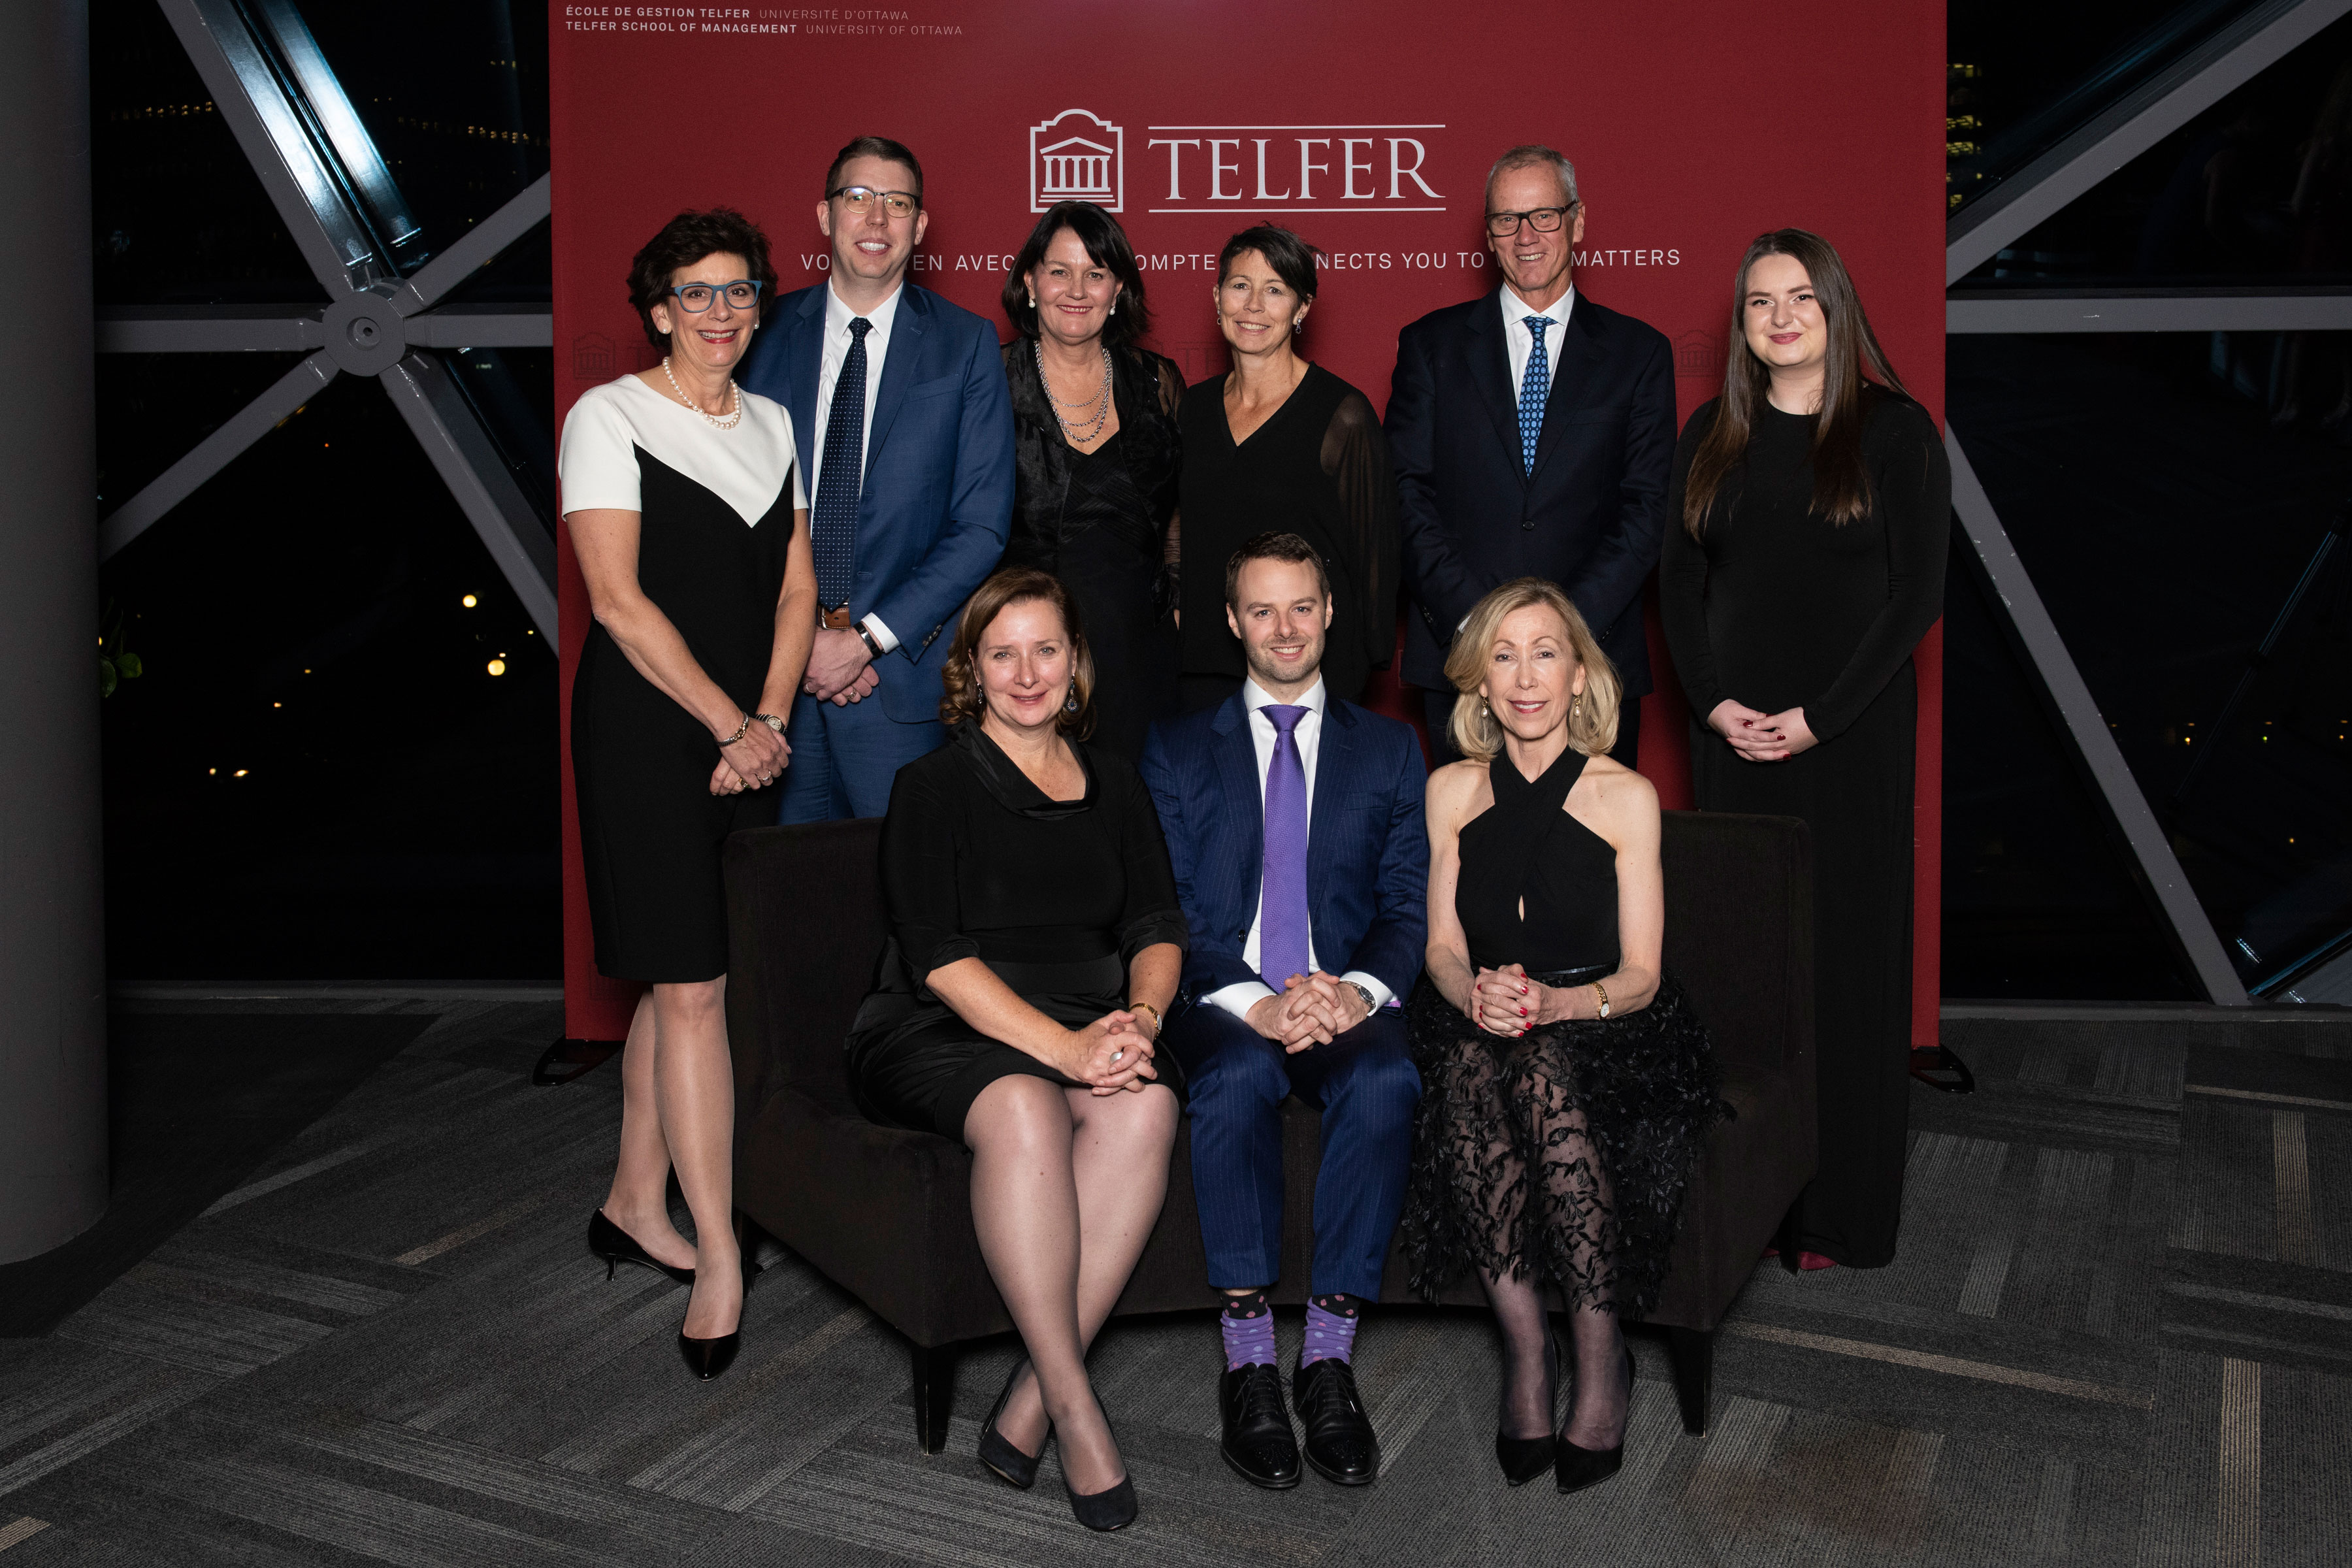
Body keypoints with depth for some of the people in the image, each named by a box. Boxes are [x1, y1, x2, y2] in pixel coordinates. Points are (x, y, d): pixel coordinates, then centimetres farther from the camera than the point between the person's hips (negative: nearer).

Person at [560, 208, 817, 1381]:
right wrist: (730, 725, -12)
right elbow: (617, 598, -11)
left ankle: (635, 1204, 24)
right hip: (647, 727, -6)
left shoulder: (773, 424, 15)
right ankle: (719, 1260, -4)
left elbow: (796, 588, 12)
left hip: (753, 735, 6)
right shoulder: (608, 417, -4)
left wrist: (771, 719, -2)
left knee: (682, 976, 10)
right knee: (692, 982, -9)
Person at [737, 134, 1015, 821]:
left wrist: (868, 637, -10)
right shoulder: (768, 331, 6)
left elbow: (982, 525, -4)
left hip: (902, 679, -1)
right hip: (777, 672, 2)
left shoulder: (966, 344, 1)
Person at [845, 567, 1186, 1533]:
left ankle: (1027, 1407, -27)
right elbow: (938, 956, -11)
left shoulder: (1115, 787, 16)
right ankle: (1074, 1410, -29)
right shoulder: (934, 786, 1)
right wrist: (1063, 1047, -23)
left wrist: (1138, 1018, -15)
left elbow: (1157, 927, 9)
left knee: (1146, 1105, -30)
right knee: (1025, 1110, -37)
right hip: (939, 1035, -3)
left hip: (1085, 1028, 4)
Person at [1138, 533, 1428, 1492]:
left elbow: (1411, 905, 8)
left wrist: (1358, 989, -15)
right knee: (1238, 1072, -35)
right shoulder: (1177, 750, 14)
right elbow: (1167, 910, 2)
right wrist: (1255, 1004, -16)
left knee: (1385, 1080, -34)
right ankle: (1248, 1358, -27)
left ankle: (1328, 1355, -26)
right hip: (1225, 1006, 0)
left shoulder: (1389, 750, 17)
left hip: (1347, 1007, 1)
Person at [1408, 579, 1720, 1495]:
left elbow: (1640, 975, -2)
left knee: (1541, 1066, -36)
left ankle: (1600, 1353, -24)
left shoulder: (1627, 796, 0)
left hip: (1604, 1034, -2)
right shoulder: (1451, 791, 8)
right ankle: (1525, 1347, -26)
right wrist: (1474, 994, -16)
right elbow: (1442, 948, 8)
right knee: (1467, 1062, -33)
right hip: (1481, 1032, 2)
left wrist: (1555, 1003, -23)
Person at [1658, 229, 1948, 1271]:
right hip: (1732, 733, 3)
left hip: (1850, 729, -3)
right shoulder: (1713, 434, 10)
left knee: (1845, 949, 1)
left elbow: (1918, 592, -6)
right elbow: (1679, 580, 9)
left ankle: (1839, 1211, 11)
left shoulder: (1894, 431, -1)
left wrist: (1820, 715, -13)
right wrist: (1714, 701, -5)